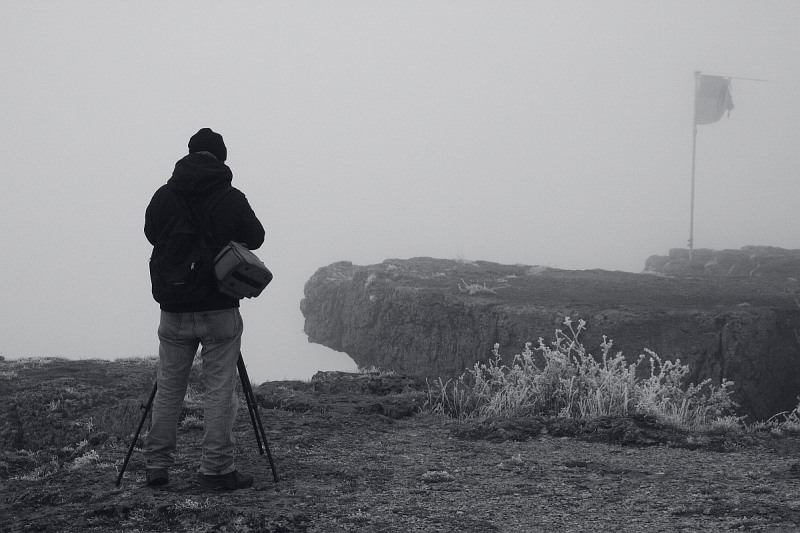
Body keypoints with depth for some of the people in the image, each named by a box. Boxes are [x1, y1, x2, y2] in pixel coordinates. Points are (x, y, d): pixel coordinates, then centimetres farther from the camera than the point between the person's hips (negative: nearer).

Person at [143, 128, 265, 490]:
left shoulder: (163, 197, -2)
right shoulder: (232, 199, -10)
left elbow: (152, 234, 14)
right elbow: (255, 239, 5)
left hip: (174, 310, 3)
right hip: (220, 311, -3)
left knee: (168, 388, 12)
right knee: (220, 389, 3)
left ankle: (156, 466, 15)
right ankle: (216, 469, 3)